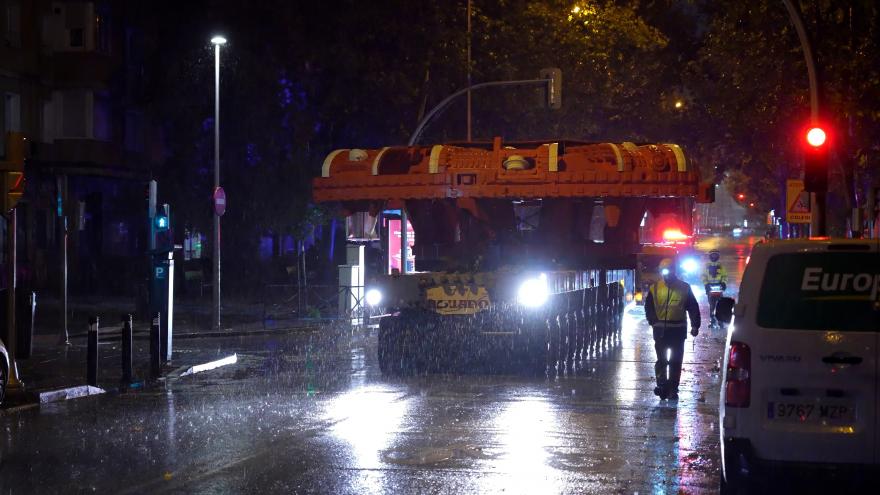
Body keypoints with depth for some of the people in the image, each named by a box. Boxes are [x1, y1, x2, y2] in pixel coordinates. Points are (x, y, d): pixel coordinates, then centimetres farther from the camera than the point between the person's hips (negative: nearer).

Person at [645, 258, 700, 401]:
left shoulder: (684, 288, 2)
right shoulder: (655, 288, 3)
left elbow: (693, 308, 6)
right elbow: (649, 307, 10)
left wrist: (695, 325, -1)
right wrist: (653, 322, -3)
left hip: (678, 330, 0)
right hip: (661, 330, 0)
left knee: (675, 361, 4)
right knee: (661, 360, 0)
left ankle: (672, 389, 10)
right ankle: (662, 385, 5)